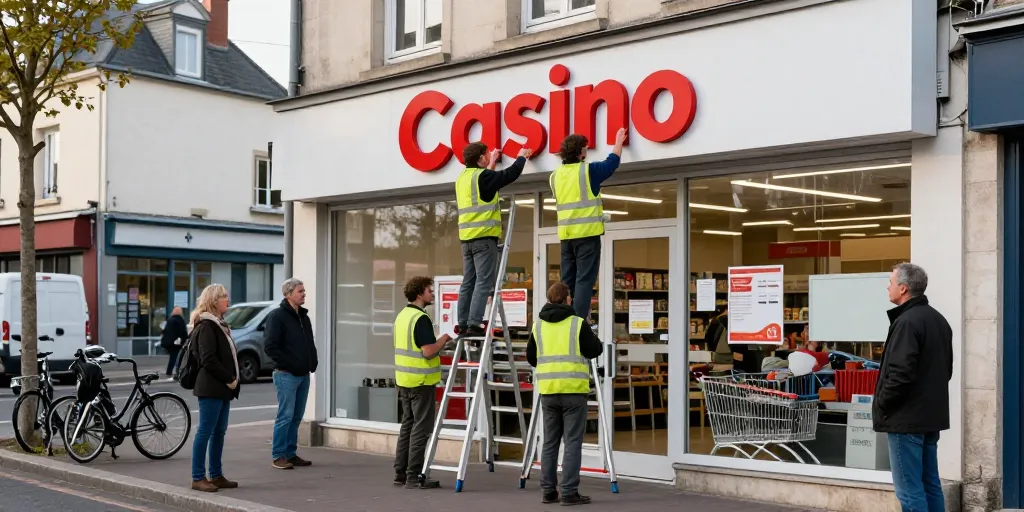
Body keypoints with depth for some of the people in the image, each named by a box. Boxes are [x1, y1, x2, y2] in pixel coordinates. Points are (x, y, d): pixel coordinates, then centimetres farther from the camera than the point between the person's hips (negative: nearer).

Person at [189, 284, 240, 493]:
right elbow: (209, 360, -19)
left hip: (222, 388, 10)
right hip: (211, 388, -10)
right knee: (205, 431, -5)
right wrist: (229, 379, -15)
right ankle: (198, 478, 0)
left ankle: (216, 475, 18)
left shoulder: (219, 324, 18)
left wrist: (232, 380, 7)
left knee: (219, 431, 12)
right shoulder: (206, 326, -12)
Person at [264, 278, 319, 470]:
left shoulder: (304, 317, 16)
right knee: (286, 416, -6)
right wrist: (288, 364, -16)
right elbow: (270, 346, -14)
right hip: (286, 375, -7)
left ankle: (291, 453, 16)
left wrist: (312, 363, 10)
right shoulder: (277, 316, -7)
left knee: (297, 417, 9)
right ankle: (278, 456, 1)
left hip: (304, 375, 7)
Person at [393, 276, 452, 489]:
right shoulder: (421, 319, -17)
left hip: (404, 380, 9)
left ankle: (401, 472, 18)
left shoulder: (402, 315, 12)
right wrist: (443, 340, -7)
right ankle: (414, 476, -2)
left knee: (407, 425, 14)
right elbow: (428, 351, -23)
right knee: (421, 428, -4)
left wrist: (438, 343, 18)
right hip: (421, 381, -9)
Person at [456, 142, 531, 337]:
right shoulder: (482, 176, -9)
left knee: (468, 282, 9)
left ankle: (463, 324, 9)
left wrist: (492, 163, 41)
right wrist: (522, 157, 14)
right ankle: (474, 324, -15)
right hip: (484, 236, -8)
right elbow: (511, 174, -4)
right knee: (484, 283, -9)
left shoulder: (462, 178, 15)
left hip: (467, 237, 8)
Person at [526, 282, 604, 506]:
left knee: (550, 442, 12)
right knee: (572, 442, -1)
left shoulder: (538, 326, 8)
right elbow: (595, 350, -1)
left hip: (548, 390, 4)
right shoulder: (578, 323, -5)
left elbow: (531, 358, 14)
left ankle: (548, 491, 13)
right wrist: (595, 339, 20)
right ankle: (569, 492, -3)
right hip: (573, 389, -4)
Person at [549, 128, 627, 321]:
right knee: (584, 280, -6)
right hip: (587, 233, -5)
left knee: (567, 280, 9)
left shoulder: (555, 175, 9)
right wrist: (619, 142, 27)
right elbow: (612, 162, 11)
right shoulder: (588, 171, -6)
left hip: (566, 234, 5)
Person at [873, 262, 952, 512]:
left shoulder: (907, 322, -17)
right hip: (932, 416, 10)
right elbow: (946, 369, 21)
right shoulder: (938, 320, 13)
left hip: (907, 418, -10)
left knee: (909, 490, -5)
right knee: (930, 485, 15)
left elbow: (901, 373, -23)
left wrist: (880, 404, -9)